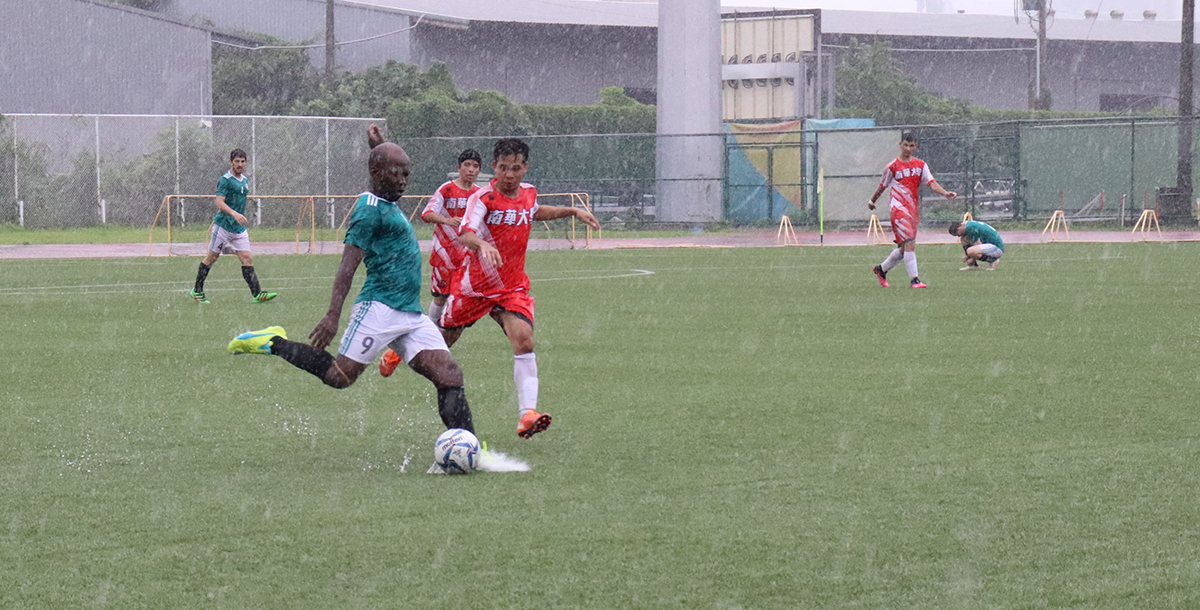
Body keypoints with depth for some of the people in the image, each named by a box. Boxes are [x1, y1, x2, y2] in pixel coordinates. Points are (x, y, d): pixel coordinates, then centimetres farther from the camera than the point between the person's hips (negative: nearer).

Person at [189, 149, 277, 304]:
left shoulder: (245, 180, 14)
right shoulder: (225, 180, -11)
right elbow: (219, 203, -20)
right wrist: (234, 214, -33)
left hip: (239, 228, 6)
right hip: (223, 225, -6)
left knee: (247, 259, -4)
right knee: (211, 257, 3)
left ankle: (256, 294, -10)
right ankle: (197, 290, 16)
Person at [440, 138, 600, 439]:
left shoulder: (528, 193, 1)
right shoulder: (483, 197, -19)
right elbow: (465, 233, -37)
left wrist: (573, 211, 20)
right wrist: (482, 244, -58)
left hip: (512, 287, 3)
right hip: (473, 286, -3)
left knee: (524, 339, -21)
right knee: (445, 339, 15)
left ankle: (527, 414, -29)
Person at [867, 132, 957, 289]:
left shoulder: (920, 165, 9)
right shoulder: (892, 166, -2)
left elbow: (932, 183, -1)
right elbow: (882, 186, 12)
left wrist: (945, 193, -19)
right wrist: (872, 201, 21)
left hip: (914, 210, 5)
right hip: (899, 209, -5)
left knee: (904, 248, 11)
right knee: (909, 243, -17)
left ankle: (881, 269, 31)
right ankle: (914, 279, -18)